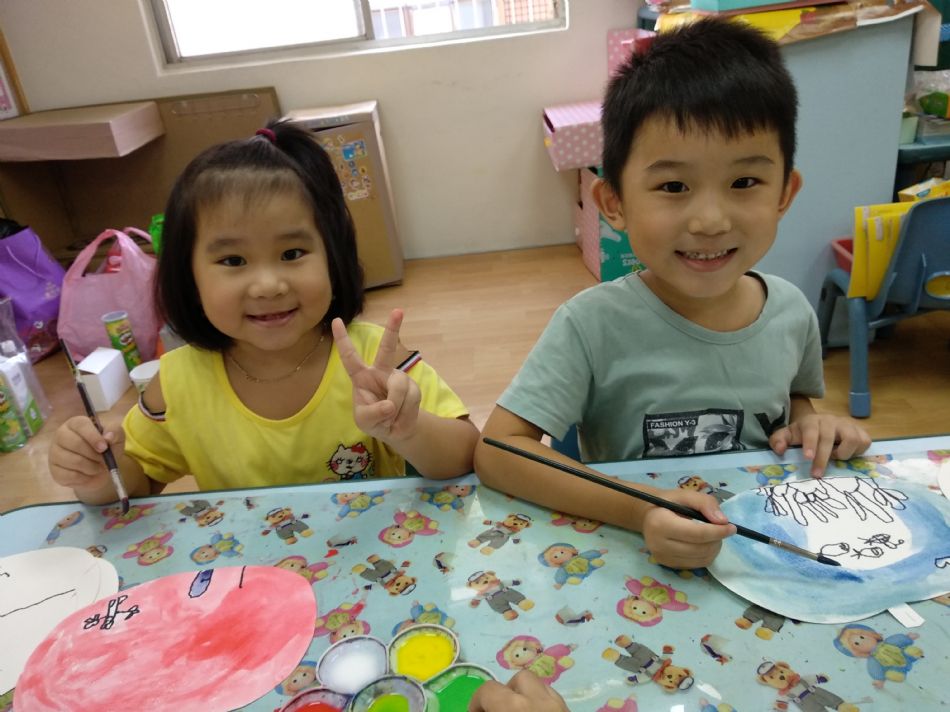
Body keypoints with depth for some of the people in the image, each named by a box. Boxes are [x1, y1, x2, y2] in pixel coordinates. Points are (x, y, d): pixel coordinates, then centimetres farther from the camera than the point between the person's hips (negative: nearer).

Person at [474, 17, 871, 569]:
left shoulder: (793, 311, -4)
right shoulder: (594, 326, -19)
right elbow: (498, 451, -23)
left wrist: (810, 427, -7)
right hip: (638, 565, -3)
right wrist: (637, 512, -34)